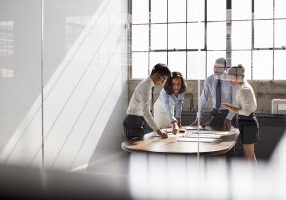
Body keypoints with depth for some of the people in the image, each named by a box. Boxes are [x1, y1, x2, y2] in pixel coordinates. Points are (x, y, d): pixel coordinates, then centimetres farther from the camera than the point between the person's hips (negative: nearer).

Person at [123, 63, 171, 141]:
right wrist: (158, 130, -29)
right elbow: (146, 112, -28)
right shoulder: (146, 87, -20)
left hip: (140, 121, 10)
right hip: (134, 122, -10)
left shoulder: (149, 85, 9)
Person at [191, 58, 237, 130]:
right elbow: (203, 99, -4)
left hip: (228, 112, -3)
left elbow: (235, 101, -15)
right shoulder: (209, 80, -5)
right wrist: (198, 117, -10)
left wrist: (229, 119, -23)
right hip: (215, 112, 3)